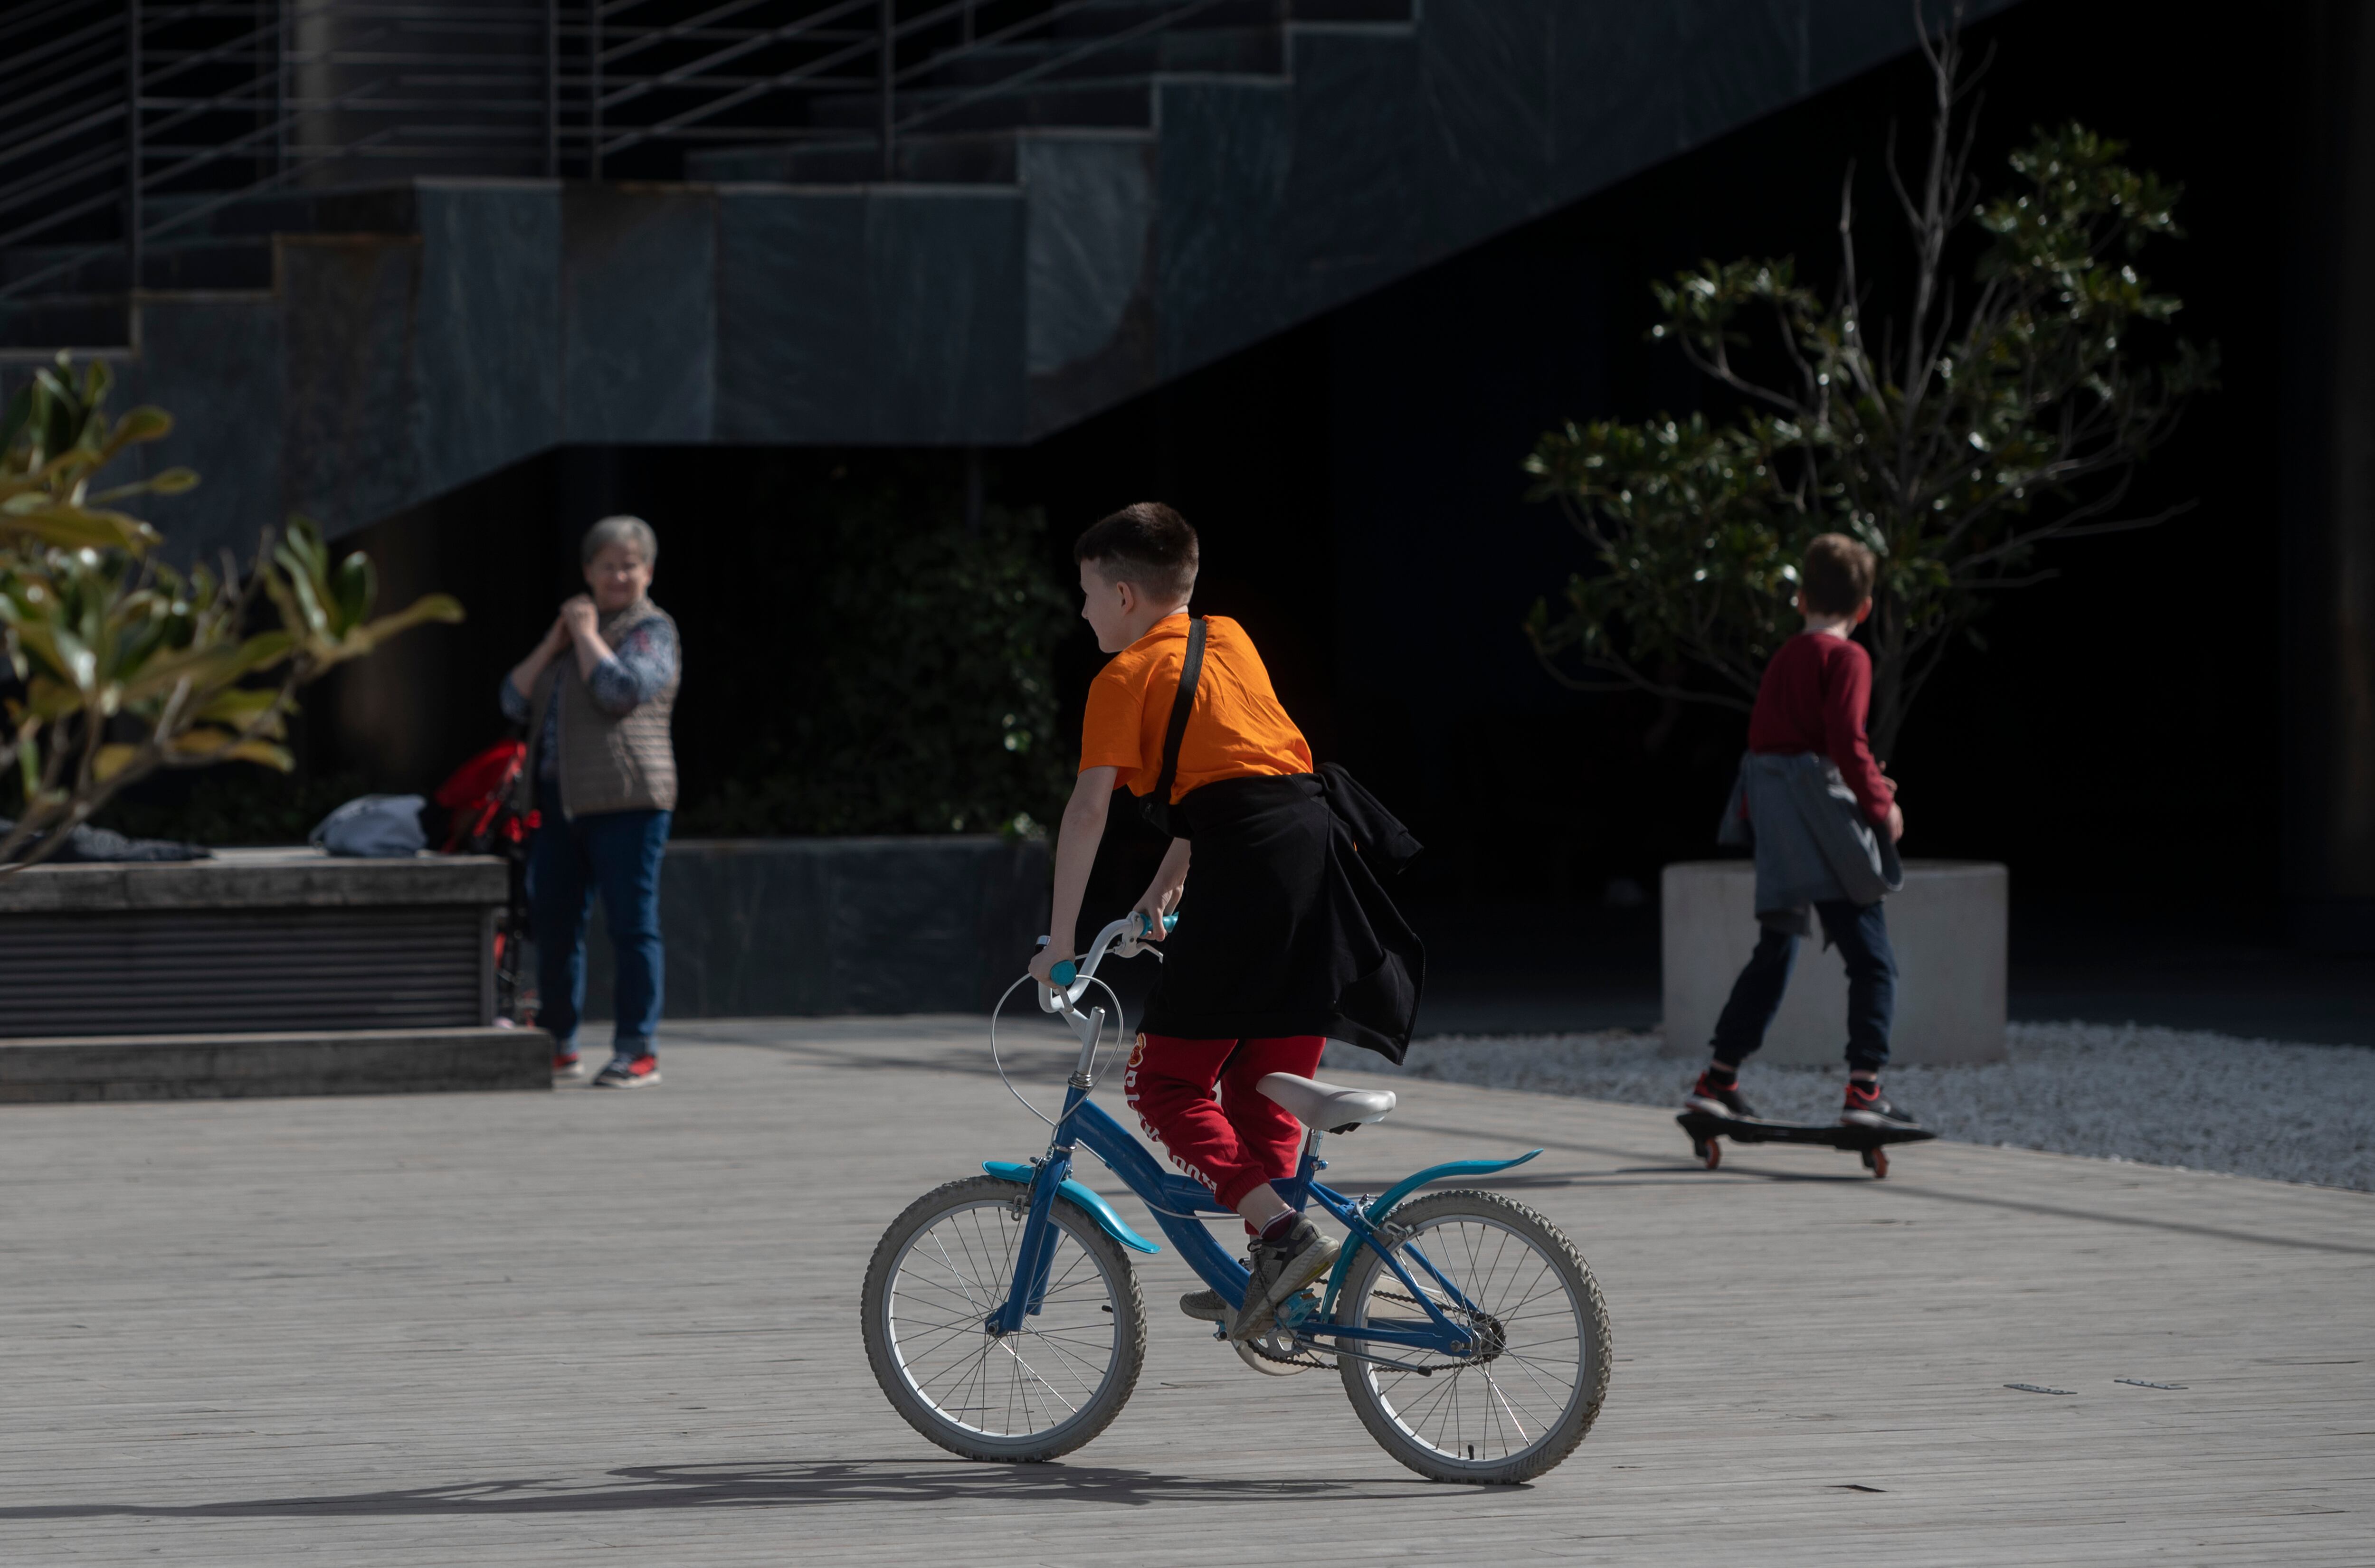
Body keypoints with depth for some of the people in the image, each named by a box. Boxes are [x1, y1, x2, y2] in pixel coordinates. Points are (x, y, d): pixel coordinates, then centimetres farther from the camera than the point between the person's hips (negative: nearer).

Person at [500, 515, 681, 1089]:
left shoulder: (653, 630, 1)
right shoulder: (572, 628, 23)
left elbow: (620, 691, -17)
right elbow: (515, 702, 15)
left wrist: (586, 633, -5)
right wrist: (554, 641, 4)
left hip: (624, 798, -7)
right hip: (559, 799, 7)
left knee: (632, 924, -7)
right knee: (554, 924, 8)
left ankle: (638, 1052, -6)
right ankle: (559, 1046, 18)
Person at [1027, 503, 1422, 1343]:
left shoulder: (1126, 677, 4)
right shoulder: (1229, 639, 25)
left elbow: (1088, 809, -4)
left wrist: (1061, 937, 0)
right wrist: (1166, 884, 37)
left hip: (1247, 862, -7)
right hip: (1327, 845, 8)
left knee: (1165, 1085, -2)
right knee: (1265, 1084, 17)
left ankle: (1281, 1231, -19)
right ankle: (1268, 1270, 14)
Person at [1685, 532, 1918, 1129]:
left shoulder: (1783, 659, 15)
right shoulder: (1847, 659, -7)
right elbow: (1848, 740, -17)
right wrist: (1881, 804, -7)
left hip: (1778, 829, 8)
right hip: (1825, 817, -8)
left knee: (1774, 957, 17)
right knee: (1872, 962, -6)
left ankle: (1717, 1080, 18)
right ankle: (1864, 1089, -15)